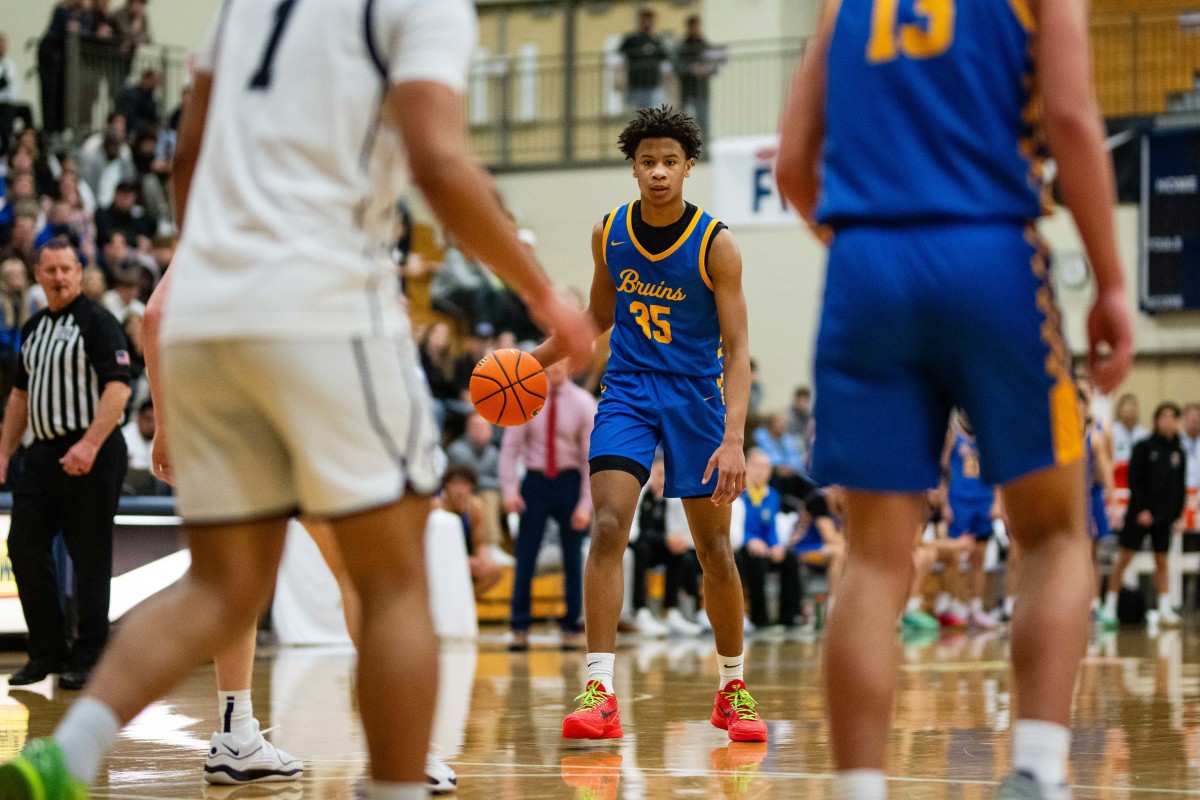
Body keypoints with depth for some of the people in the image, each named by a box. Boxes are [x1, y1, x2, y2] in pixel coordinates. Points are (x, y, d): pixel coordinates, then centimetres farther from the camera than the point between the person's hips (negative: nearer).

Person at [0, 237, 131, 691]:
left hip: (91, 454, -7)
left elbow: (118, 387, -16)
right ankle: (47, 652, 14)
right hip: (43, 452, 7)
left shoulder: (97, 322, -7)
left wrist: (89, 445, -25)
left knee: (89, 558, -3)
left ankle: (87, 659, 4)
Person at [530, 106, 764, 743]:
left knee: (714, 548, 5)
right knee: (608, 528, -17)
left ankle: (733, 688, 23)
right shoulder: (609, 233, -2)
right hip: (627, 388, 2)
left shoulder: (715, 245, -13)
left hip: (696, 396, -2)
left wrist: (733, 439, -25)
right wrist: (536, 357, 7)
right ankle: (599, 692, -19)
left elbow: (736, 349, -14)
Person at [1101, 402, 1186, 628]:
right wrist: (1141, 509, -14)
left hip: (1164, 516, 4)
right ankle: (1109, 607, 4)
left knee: (1162, 561, 7)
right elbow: (1134, 480, -8)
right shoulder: (1144, 447, -4)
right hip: (1139, 514, -4)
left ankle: (1165, 609, 10)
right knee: (1124, 558, -1)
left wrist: (1177, 515, 5)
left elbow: (1180, 488, 12)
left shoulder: (1178, 453, 8)